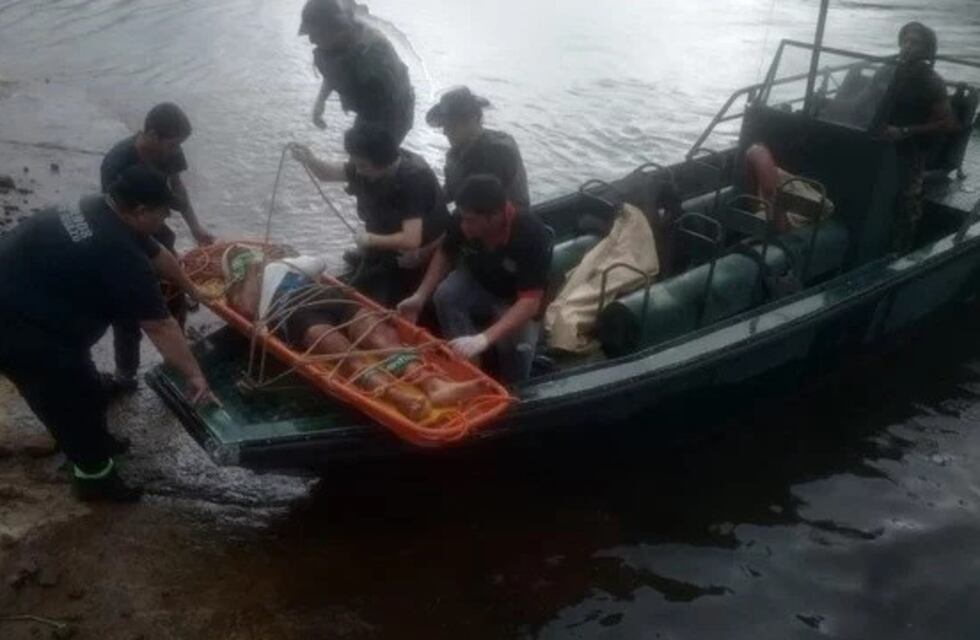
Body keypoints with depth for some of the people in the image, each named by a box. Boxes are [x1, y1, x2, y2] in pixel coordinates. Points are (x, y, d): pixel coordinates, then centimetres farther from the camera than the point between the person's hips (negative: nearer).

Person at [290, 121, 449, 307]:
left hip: (417, 255, -7)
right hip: (389, 248, 8)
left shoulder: (413, 180, -35)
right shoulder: (371, 167, -12)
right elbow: (331, 172, 1)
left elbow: (410, 240, -41)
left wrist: (370, 240, -27)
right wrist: (309, 160, -22)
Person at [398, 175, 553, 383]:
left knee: (515, 345, -29)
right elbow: (445, 254, -1)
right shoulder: (463, 220, -24)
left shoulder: (532, 235, -37)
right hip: (478, 283, 4)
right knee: (445, 294, -26)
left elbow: (530, 302, -39)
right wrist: (420, 296, -13)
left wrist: (483, 339, -49)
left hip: (517, 302, -4)